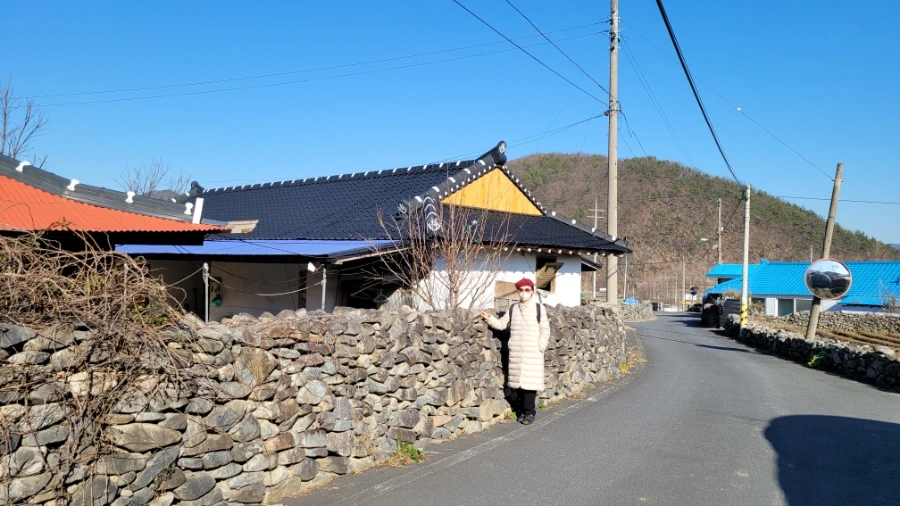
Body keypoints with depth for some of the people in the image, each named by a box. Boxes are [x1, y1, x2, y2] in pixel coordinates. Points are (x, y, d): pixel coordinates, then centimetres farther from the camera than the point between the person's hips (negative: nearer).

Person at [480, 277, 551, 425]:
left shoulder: (539, 309, -1)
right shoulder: (513, 308, 10)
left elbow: (545, 331, 0)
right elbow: (502, 324, 10)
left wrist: (540, 347, -8)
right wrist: (490, 319, -5)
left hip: (533, 353, -3)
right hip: (516, 352, 4)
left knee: (530, 382, -5)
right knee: (518, 381, 7)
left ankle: (529, 412, 4)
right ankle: (522, 410, 18)